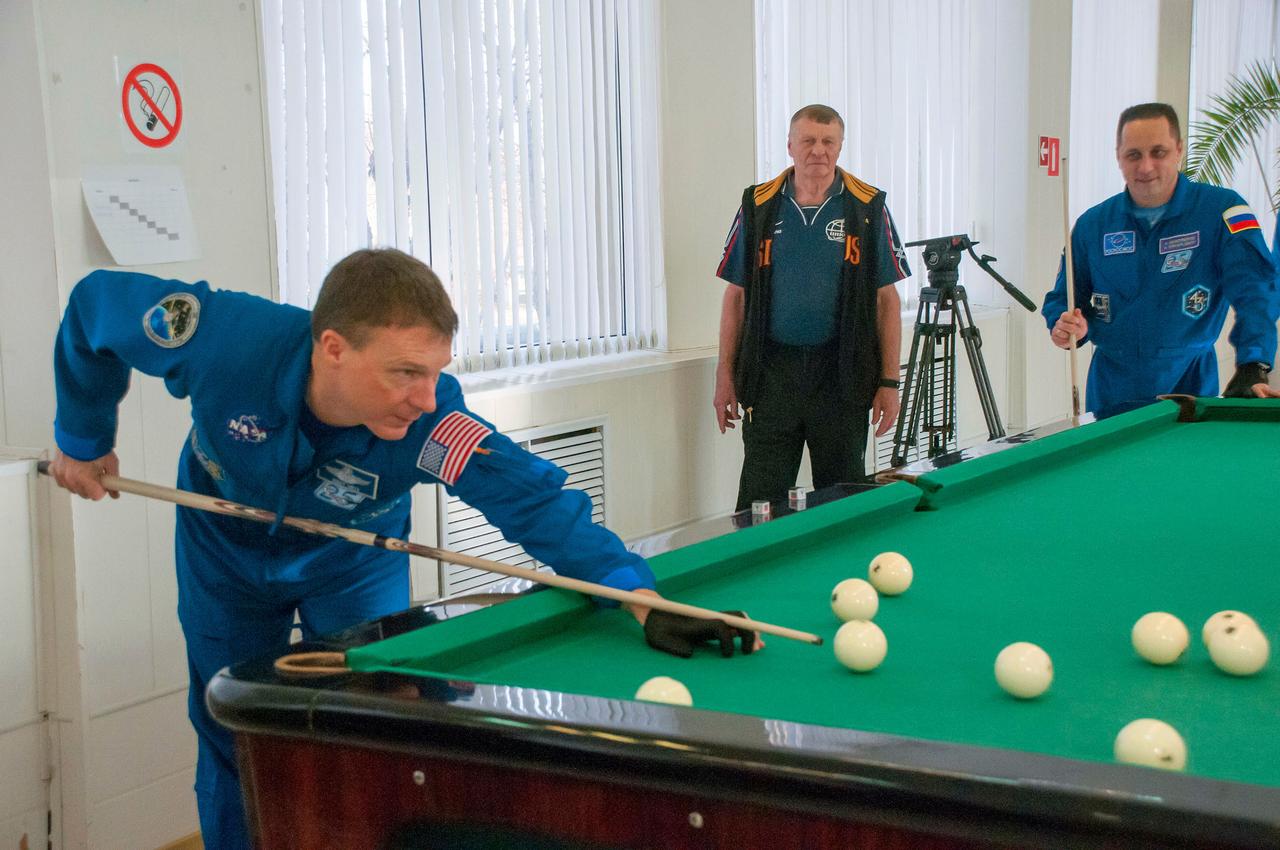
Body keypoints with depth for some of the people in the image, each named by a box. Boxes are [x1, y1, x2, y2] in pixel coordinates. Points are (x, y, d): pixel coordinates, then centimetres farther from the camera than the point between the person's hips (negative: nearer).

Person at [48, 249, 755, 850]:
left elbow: (536, 499, -44)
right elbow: (96, 304, -21)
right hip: (226, 557, 1)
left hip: (353, 564, 0)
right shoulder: (225, 339, -39)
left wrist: (641, 596, -57)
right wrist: (84, 439, -10)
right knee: (233, 747, 10)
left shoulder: (431, 422, -40)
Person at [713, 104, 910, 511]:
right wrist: (725, 375, 3)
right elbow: (736, 294, 7)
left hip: (843, 372, 0)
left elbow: (887, 299, 3)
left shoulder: (868, 208, 2)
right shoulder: (758, 205, 4)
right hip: (771, 371, 0)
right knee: (761, 502, 0)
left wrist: (889, 382, -2)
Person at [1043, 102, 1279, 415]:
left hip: (1189, 387, -2)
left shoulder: (1221, 210, -8)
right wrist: (1064, 326, -12)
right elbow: (1063, 298, 12)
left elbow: (1254, 288, -19)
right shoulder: (1092, 224, 3)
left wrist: (1253, 368, -33)